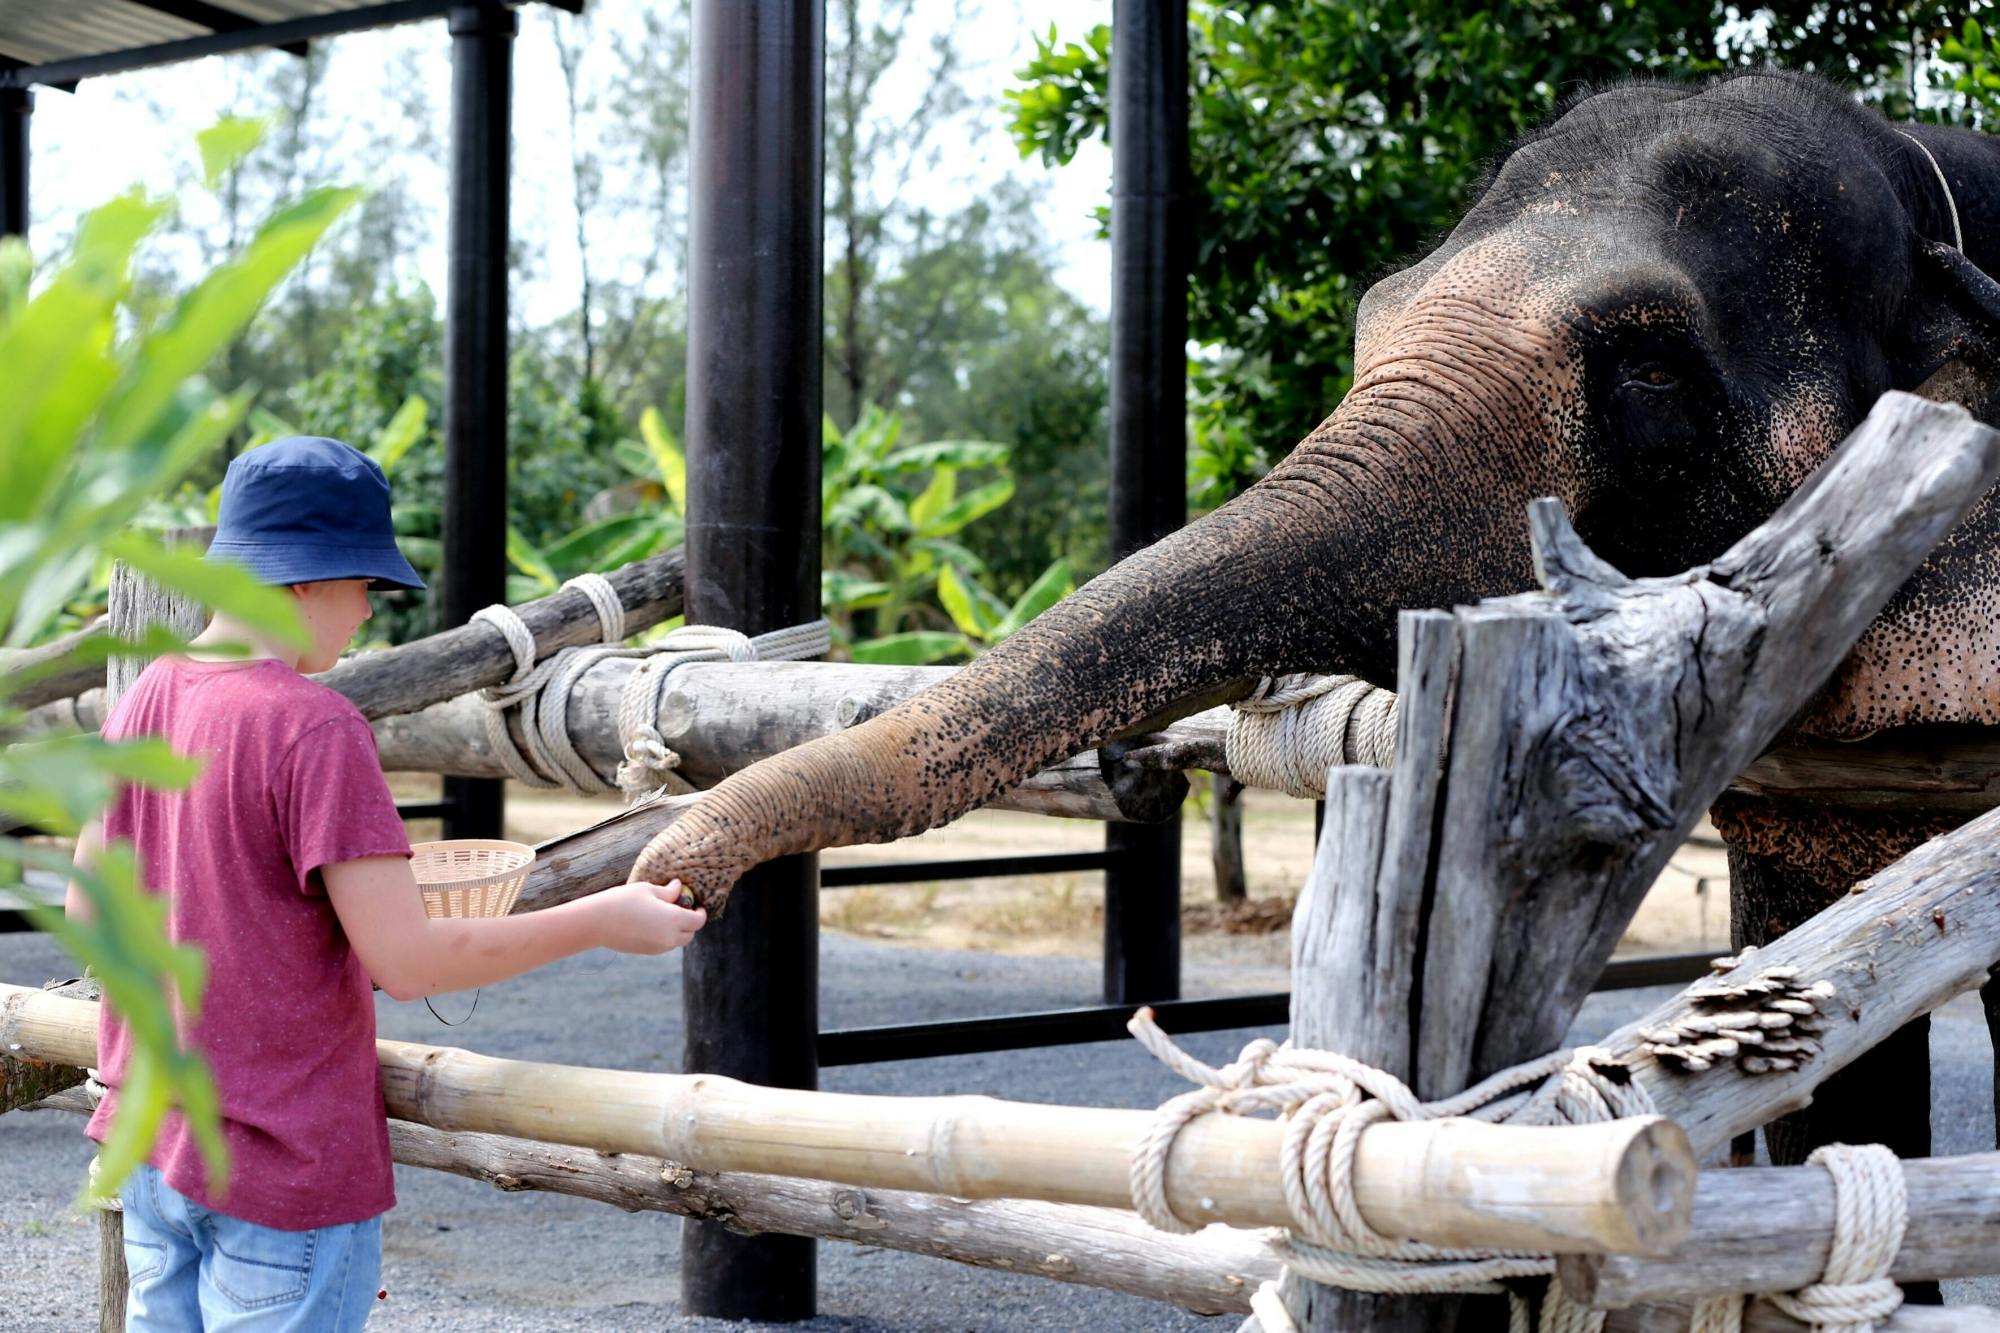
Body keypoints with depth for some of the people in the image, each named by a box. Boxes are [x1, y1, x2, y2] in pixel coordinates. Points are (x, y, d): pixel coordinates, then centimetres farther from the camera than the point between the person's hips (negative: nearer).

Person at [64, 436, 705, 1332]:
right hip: (283, 1169, -8)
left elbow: (88, 907, 14)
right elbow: (407, 962, -22)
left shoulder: (144, 700, 4)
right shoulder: (314, 728, -20)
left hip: (151, 1148, 8)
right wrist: (601, 921, -13)